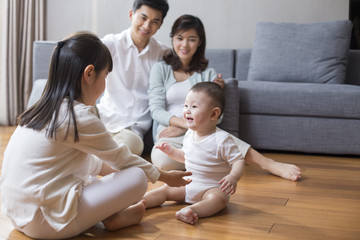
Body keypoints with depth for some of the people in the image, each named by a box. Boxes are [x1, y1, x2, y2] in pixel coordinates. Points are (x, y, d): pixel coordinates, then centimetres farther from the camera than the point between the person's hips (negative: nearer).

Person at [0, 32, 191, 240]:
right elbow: (120, 158, -2)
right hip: (45, 222, -10)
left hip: (17, 213, 10)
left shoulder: (45, 109, 11)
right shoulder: (80, 117, -15)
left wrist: (113, 169, 32)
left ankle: (107, 214, 9)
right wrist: (166, 177, 12)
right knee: (137, 178, -9)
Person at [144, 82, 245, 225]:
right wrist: (171, 151, 4)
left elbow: (238, 160, -19)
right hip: (188, 185, 7)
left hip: (212, 188, -7)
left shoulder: (222, 139, -18)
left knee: (219, 199, -36)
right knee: (165, 190, -1)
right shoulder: (189, 134, 4)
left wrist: (233, 177, -38)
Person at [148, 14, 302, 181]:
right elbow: (156, 109, -2)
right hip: (169, 133, -1)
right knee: (162, 160, -40)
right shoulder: (161, 68, 9)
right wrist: (185, 123, -18)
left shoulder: (208, 73, 13)